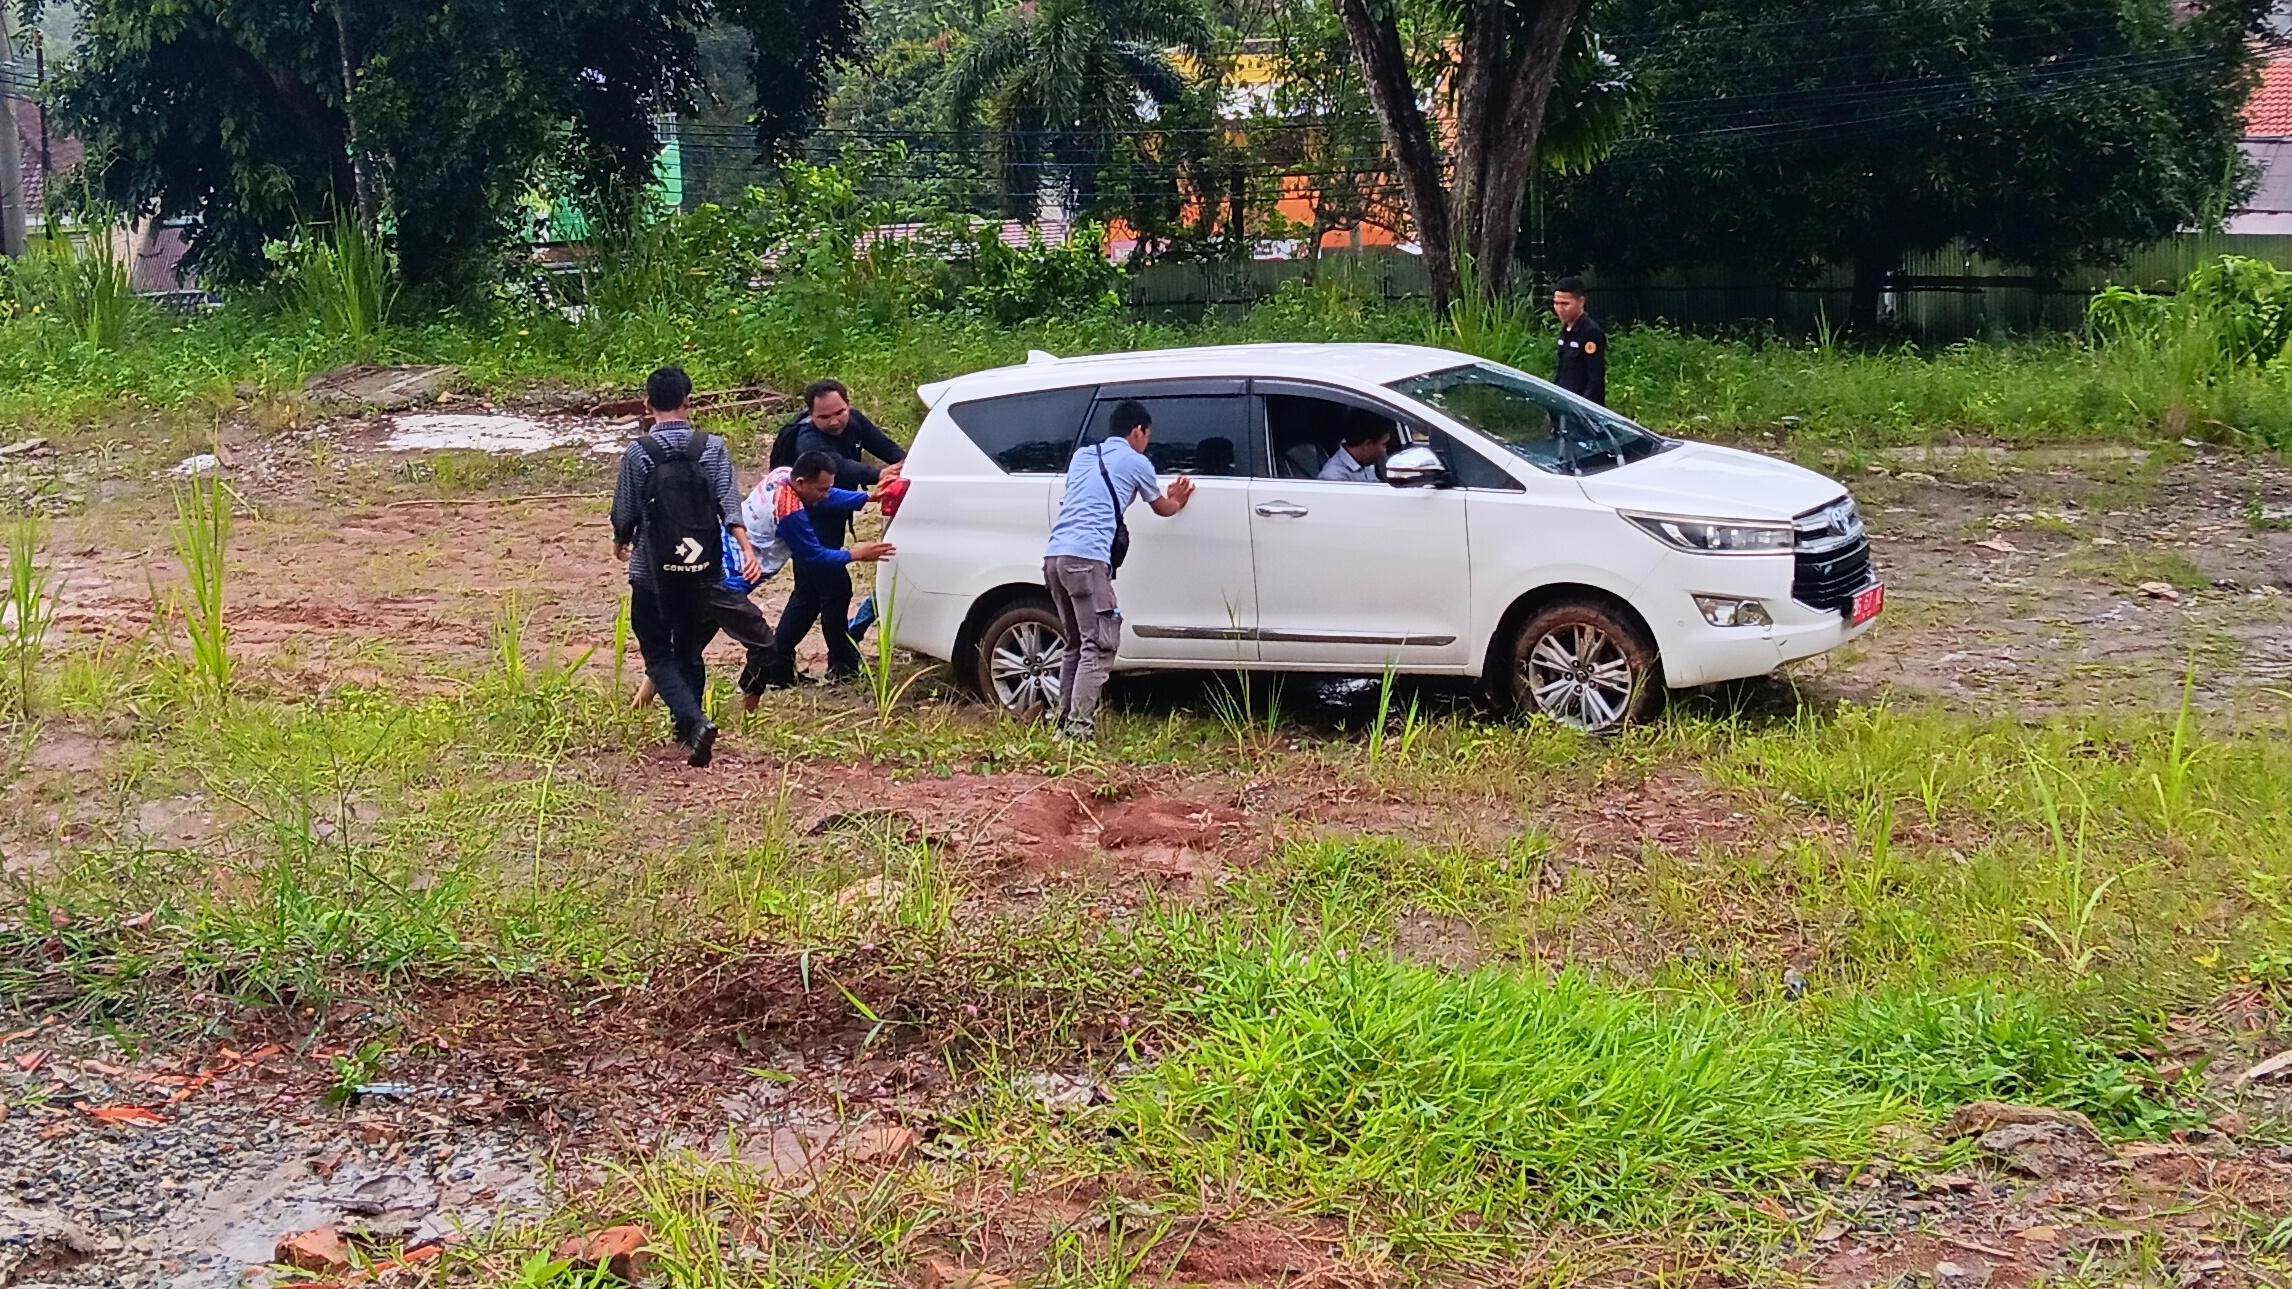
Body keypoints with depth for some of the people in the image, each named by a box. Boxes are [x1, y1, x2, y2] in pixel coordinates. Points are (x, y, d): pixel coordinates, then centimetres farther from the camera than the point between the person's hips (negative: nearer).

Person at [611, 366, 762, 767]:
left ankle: (695, 720, -17)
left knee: (658, 655, 5)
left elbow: (624, 512, -1)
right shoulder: (713, 448, -3)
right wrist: (747, 549, -16)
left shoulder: (637, 453, -7)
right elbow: (729, 504, -12)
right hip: (703, 568, 2)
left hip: (653, 570, -2)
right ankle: (686, 729, 23)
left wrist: (621, 542, 19)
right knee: (690, 651, 18)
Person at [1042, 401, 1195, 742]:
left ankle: (1065, 723, 15)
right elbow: (1161, 508, 24)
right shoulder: (1135, 463, 8)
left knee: (1075, 644, 17)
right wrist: (1178, 501, 49)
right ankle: (1080, 728, -16)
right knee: (1099, 646, -7)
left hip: (1054, 555, 7)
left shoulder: (1082, 456, 25)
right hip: (1087, 558, -7)